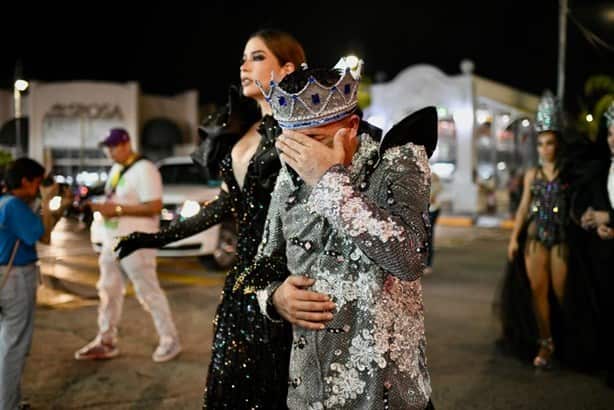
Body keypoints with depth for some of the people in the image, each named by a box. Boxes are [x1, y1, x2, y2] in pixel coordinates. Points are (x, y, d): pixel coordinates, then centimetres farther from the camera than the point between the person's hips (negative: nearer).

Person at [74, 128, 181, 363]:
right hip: (111, 240, 9)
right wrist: (100, 206, 0)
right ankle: (106, 342, 25)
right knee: (108, 291, 14)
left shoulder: (144, 169, -15)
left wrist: (118, 209, -22)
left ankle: (170, 340, 11)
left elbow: (154, 206, -22)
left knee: (148, 292, -1)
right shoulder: (116, 169, 14)